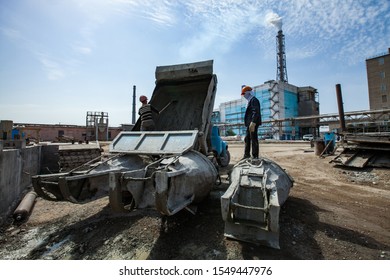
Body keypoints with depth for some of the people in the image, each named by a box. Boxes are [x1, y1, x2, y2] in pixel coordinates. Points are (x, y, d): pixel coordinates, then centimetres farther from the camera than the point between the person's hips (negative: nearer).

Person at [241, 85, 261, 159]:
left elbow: (256, 112, -20)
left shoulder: (254, 100, -8)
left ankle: (255, 156, -1)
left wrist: (253, 123, -28)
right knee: (247, 139, 14)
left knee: (254, 139, -6)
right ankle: (247, 155, 23)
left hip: (253, 123, -10)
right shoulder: (250, 101, 22)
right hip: (249, 124, 10)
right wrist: (248, 123, 16)